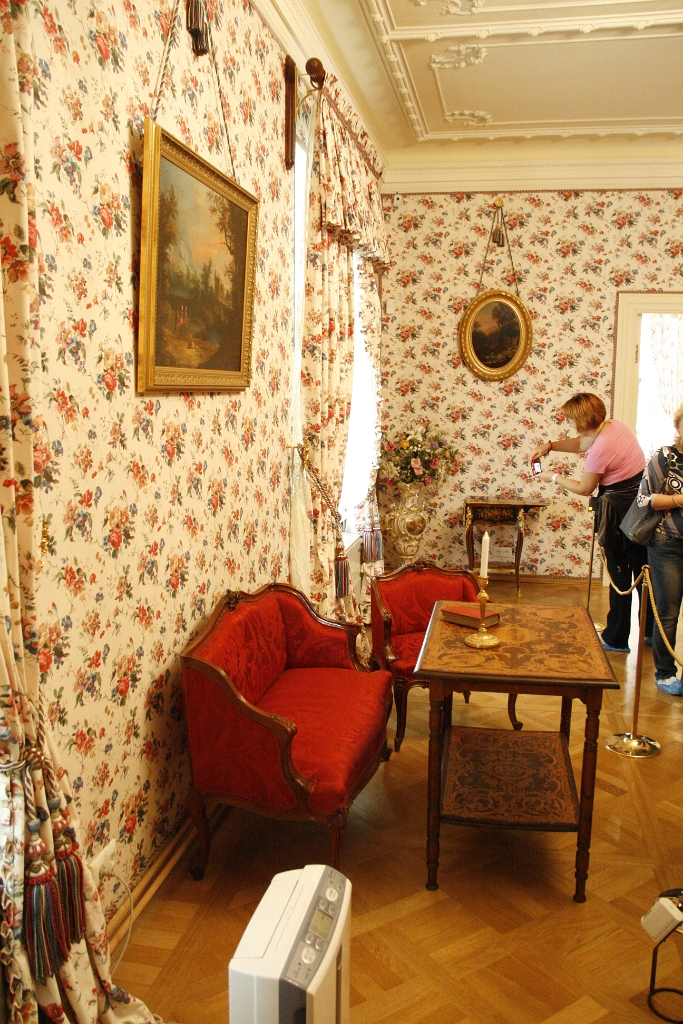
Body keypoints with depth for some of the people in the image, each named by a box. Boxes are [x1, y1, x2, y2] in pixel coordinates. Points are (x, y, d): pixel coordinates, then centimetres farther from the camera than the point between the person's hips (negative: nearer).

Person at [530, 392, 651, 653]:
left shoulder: (600, 450, -25)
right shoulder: (614, 425, 1)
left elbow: (584, 488, -10)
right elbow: (580, 443, 18)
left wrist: (554, 477, 3)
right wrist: (549, 446, 6)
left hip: (621, 511, -9)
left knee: (620, 574, 4)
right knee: (643, 571, 19)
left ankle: (617, 639, 16)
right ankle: (651, 631, 33)